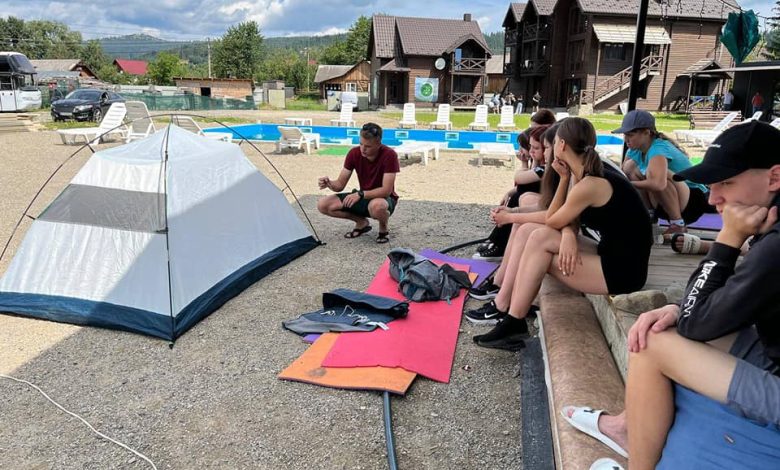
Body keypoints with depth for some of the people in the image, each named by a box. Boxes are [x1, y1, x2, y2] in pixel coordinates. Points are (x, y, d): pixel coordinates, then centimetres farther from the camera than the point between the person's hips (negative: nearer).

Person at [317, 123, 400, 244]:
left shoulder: (389, 155, -25)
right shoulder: (354, 153, -11)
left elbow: (386, 190, -27)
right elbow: (340, 185, -7)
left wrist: (360, 194, -36)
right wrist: (329, 184, -29)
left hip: (384, 199, -5)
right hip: (364, 198, 5)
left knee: (377, 206, -44)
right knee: (323, 204, -11)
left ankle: (383, 229, -6)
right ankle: (362, 223, 7)